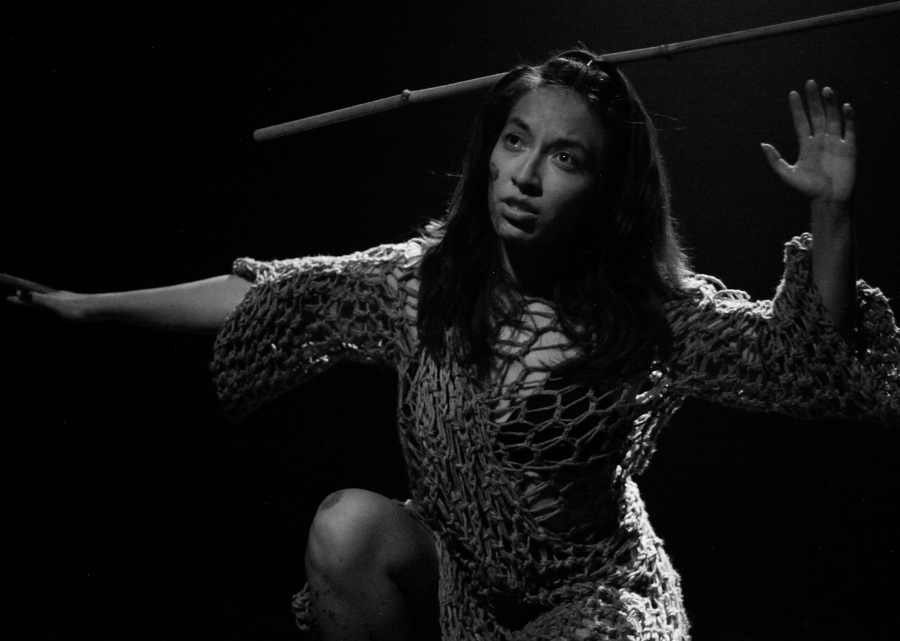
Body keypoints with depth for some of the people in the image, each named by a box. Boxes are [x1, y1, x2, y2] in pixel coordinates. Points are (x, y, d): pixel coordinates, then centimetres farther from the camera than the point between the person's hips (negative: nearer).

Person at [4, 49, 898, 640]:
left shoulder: (645, 312, -16)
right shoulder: (425, 277, -8)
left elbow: (805, 358, -20)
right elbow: (271, 296, -4)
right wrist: (90, 306, -5)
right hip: (454, 569, 3)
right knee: (348, 525, -27)